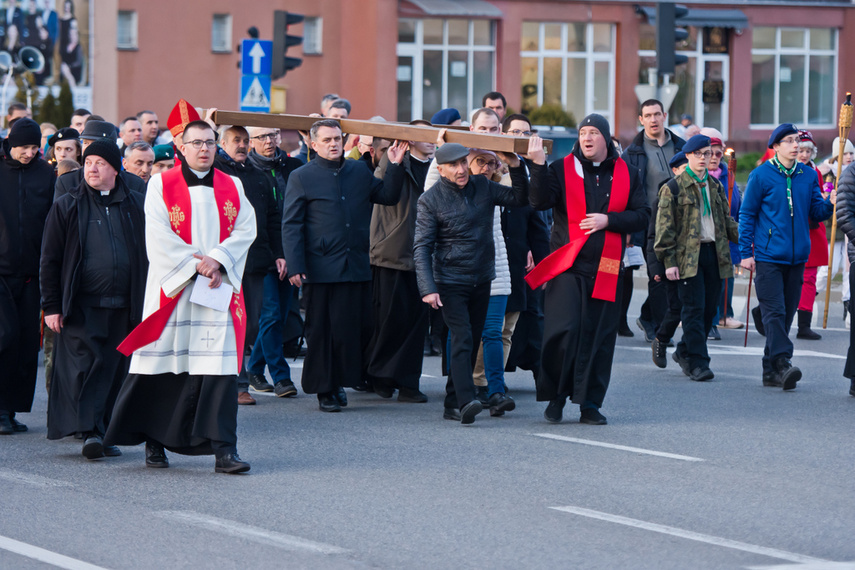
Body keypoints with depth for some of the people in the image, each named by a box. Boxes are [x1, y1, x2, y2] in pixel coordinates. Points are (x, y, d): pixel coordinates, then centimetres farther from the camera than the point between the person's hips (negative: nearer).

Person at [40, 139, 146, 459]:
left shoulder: (136, 206, 10)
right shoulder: (67, 207, 6)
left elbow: (150, 255, 14)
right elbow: (50, 260, 5)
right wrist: (51, 306, -3)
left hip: (123, 308, 2)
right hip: (81, 307, -2)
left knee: (114, 370, 4)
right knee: (86, 366, -12)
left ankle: (103, 435, 11)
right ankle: (90, 432, -16)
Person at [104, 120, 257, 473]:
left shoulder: (232, 188, 12)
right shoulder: (162, 186, 3)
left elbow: (245, 230, 3)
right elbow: (159, 236, -6)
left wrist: (217, 259, -12)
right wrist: (196, 264, -12)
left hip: (219, 291, 2)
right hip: (173, 286, -2)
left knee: (220, 365, -7)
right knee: (165, 364, 1)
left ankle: (223, 449, -10)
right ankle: (154, 442, 16)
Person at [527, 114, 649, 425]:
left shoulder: (627, 174, 10)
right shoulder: (562, 169, 4)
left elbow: (642, 215, 5)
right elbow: (540, 202, -10)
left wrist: (609, 220, -9)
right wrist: (538, 167, -22)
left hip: (605, 270, 2)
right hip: (567, 267, -2)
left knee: (599, 337, 3)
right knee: (562, 332, -12)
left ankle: (590, 404, 11)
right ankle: (555, 397, 4)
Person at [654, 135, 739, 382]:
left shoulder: (715, 187, 16)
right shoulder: (674, 188, -2)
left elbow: (727, 220, 22)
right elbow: (665, 226, -4)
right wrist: (669, 261, -10)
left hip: (714, 253, 6)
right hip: (688, 256, -6)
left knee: (709, 309, 7)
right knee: (694, 310, -8)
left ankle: (684, 351, 24)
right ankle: (697, 363, -6)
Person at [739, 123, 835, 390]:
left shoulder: (808, 175, 9)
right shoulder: (761, 175, -4)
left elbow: (816, 212, 11)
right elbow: (746, 215, -1)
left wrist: (830, 204, -11)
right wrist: (746, 253, -5)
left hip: (797, 257, 5)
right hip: (768, 256, -5)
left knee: (787, 313, 7)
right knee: (774, 312, -13)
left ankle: (771, 370, 14)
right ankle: (782, 364, -19)